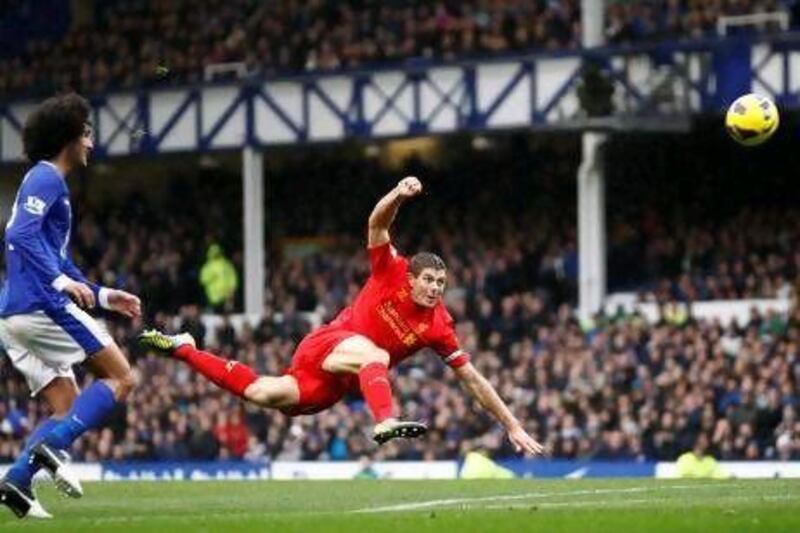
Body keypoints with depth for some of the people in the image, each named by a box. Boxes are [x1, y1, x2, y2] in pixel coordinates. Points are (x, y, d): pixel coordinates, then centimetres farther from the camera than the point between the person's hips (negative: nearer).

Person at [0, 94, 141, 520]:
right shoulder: (46, 178, -5)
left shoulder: (48, 180, 26)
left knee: (68, 409, 11)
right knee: (120, 378, -7)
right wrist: (62, 281, -27)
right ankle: (52, 446, -21)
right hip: (40, 306, -10)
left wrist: (104, 296, 27)